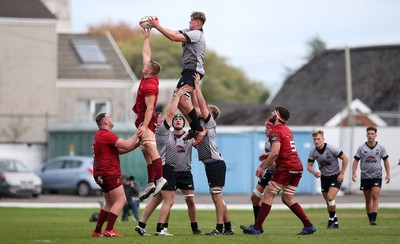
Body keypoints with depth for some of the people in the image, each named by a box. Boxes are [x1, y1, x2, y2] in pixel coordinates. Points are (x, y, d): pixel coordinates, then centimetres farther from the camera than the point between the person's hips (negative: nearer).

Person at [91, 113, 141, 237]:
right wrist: (136, 135, -6)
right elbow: (126, 145, -21)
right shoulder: (106, 135, -15)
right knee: (121, 200, -10)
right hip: (109, 173, -11)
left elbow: (119, 150, 19)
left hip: (101, 174, 11)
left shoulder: (100, 135, 19)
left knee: (110, 203, 17)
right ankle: (109, 230, -16)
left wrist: (137, 144, 11)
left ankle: (97, 231, 15)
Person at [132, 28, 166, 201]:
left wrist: (144, 125, -31)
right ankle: (150, 184, 8)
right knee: (147, 151, 8)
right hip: (143, 120, 10)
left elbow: (149, 108, -25)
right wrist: (146, 38, 23)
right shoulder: (149, 78, 6)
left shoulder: (149, 86, -20)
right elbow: (146, 55, 19)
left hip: (146, 120, -10)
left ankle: (159, 178, -31)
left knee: (149, 147, -20)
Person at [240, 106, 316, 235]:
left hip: (286, 167, -9)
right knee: (287, 199, 14)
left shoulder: (276, 131, -9)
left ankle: (256, 228, -6)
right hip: (298, 167, 9)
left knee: (268, 195, -4)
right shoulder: (287, 130, 20)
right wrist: (266, 161, 31)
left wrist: (263, 168, -12)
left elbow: (275, 153, -20)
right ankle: (309, 226, 8)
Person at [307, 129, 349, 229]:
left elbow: (345, 158, -12)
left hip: (335, 176, -5)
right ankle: (335, 223, 23)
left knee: (330, 197, -21)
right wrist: (313, 172, -23)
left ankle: (332, 220, -3)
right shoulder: (313, 152, -7)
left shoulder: (331, 148, -20)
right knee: (328, 201, 9)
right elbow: (309, 165, 0)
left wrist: (342, 173, -13)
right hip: (324, 177, 5)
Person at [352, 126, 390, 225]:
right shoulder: (361, 148, 0)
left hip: (377, 176, -1)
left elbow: (385, 160, 10)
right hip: (365, 176, 1)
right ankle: (370, 219, 15)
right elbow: (356, 161, 3)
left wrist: (388, 174, 4)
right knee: (368, 199, 6)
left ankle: (374, 219, -20)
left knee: (375, 196, -16)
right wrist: (354, 173, -10)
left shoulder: (381, 147, 2)